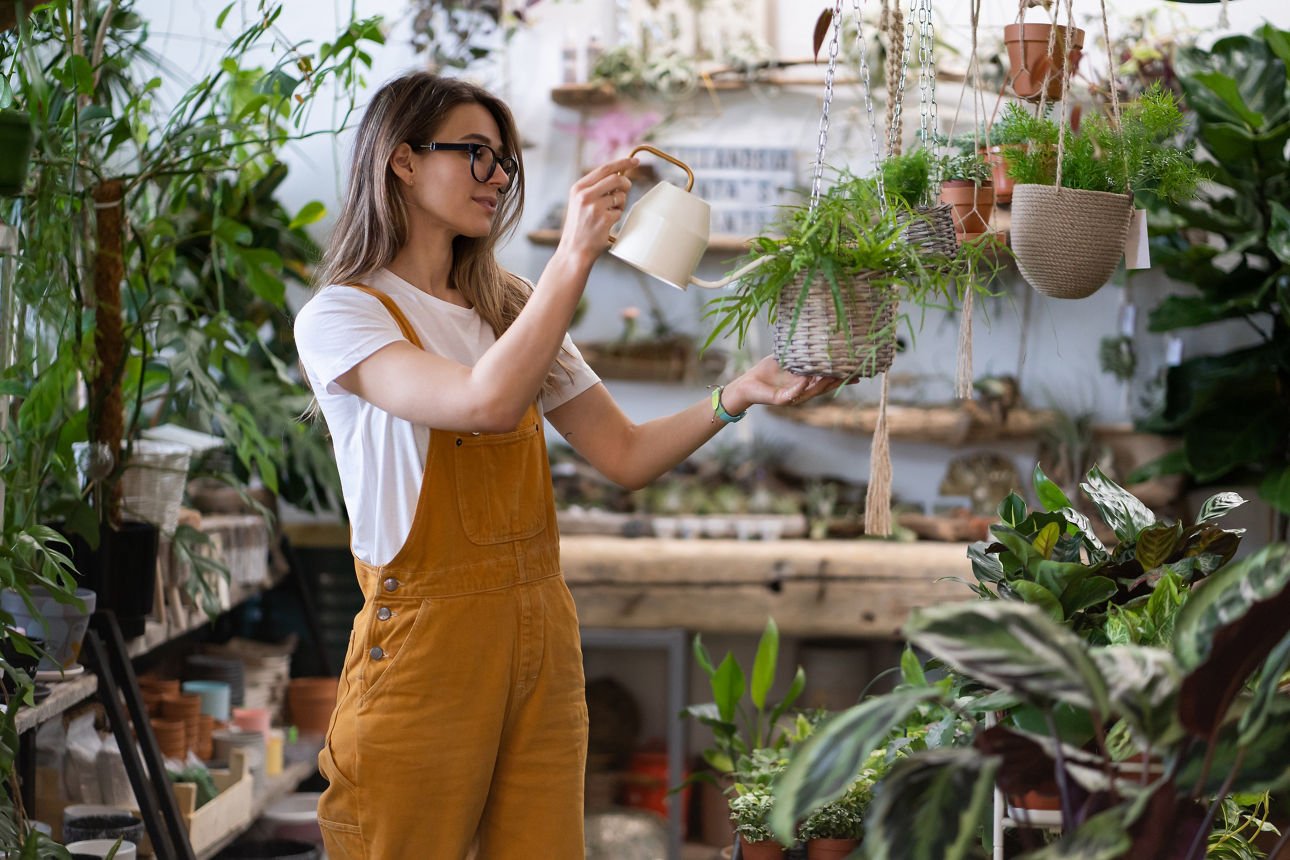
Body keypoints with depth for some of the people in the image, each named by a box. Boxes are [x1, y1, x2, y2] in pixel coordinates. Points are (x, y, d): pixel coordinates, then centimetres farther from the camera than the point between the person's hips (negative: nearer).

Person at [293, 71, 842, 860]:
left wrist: (737, 396, -5)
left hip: (540, 640, 6)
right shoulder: (340, 319, -6)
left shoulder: (512, 308, 16)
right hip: (424, 646, -6)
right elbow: (486, 402, -24)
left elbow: (625, 455, 10)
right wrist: (576, 255, -25)